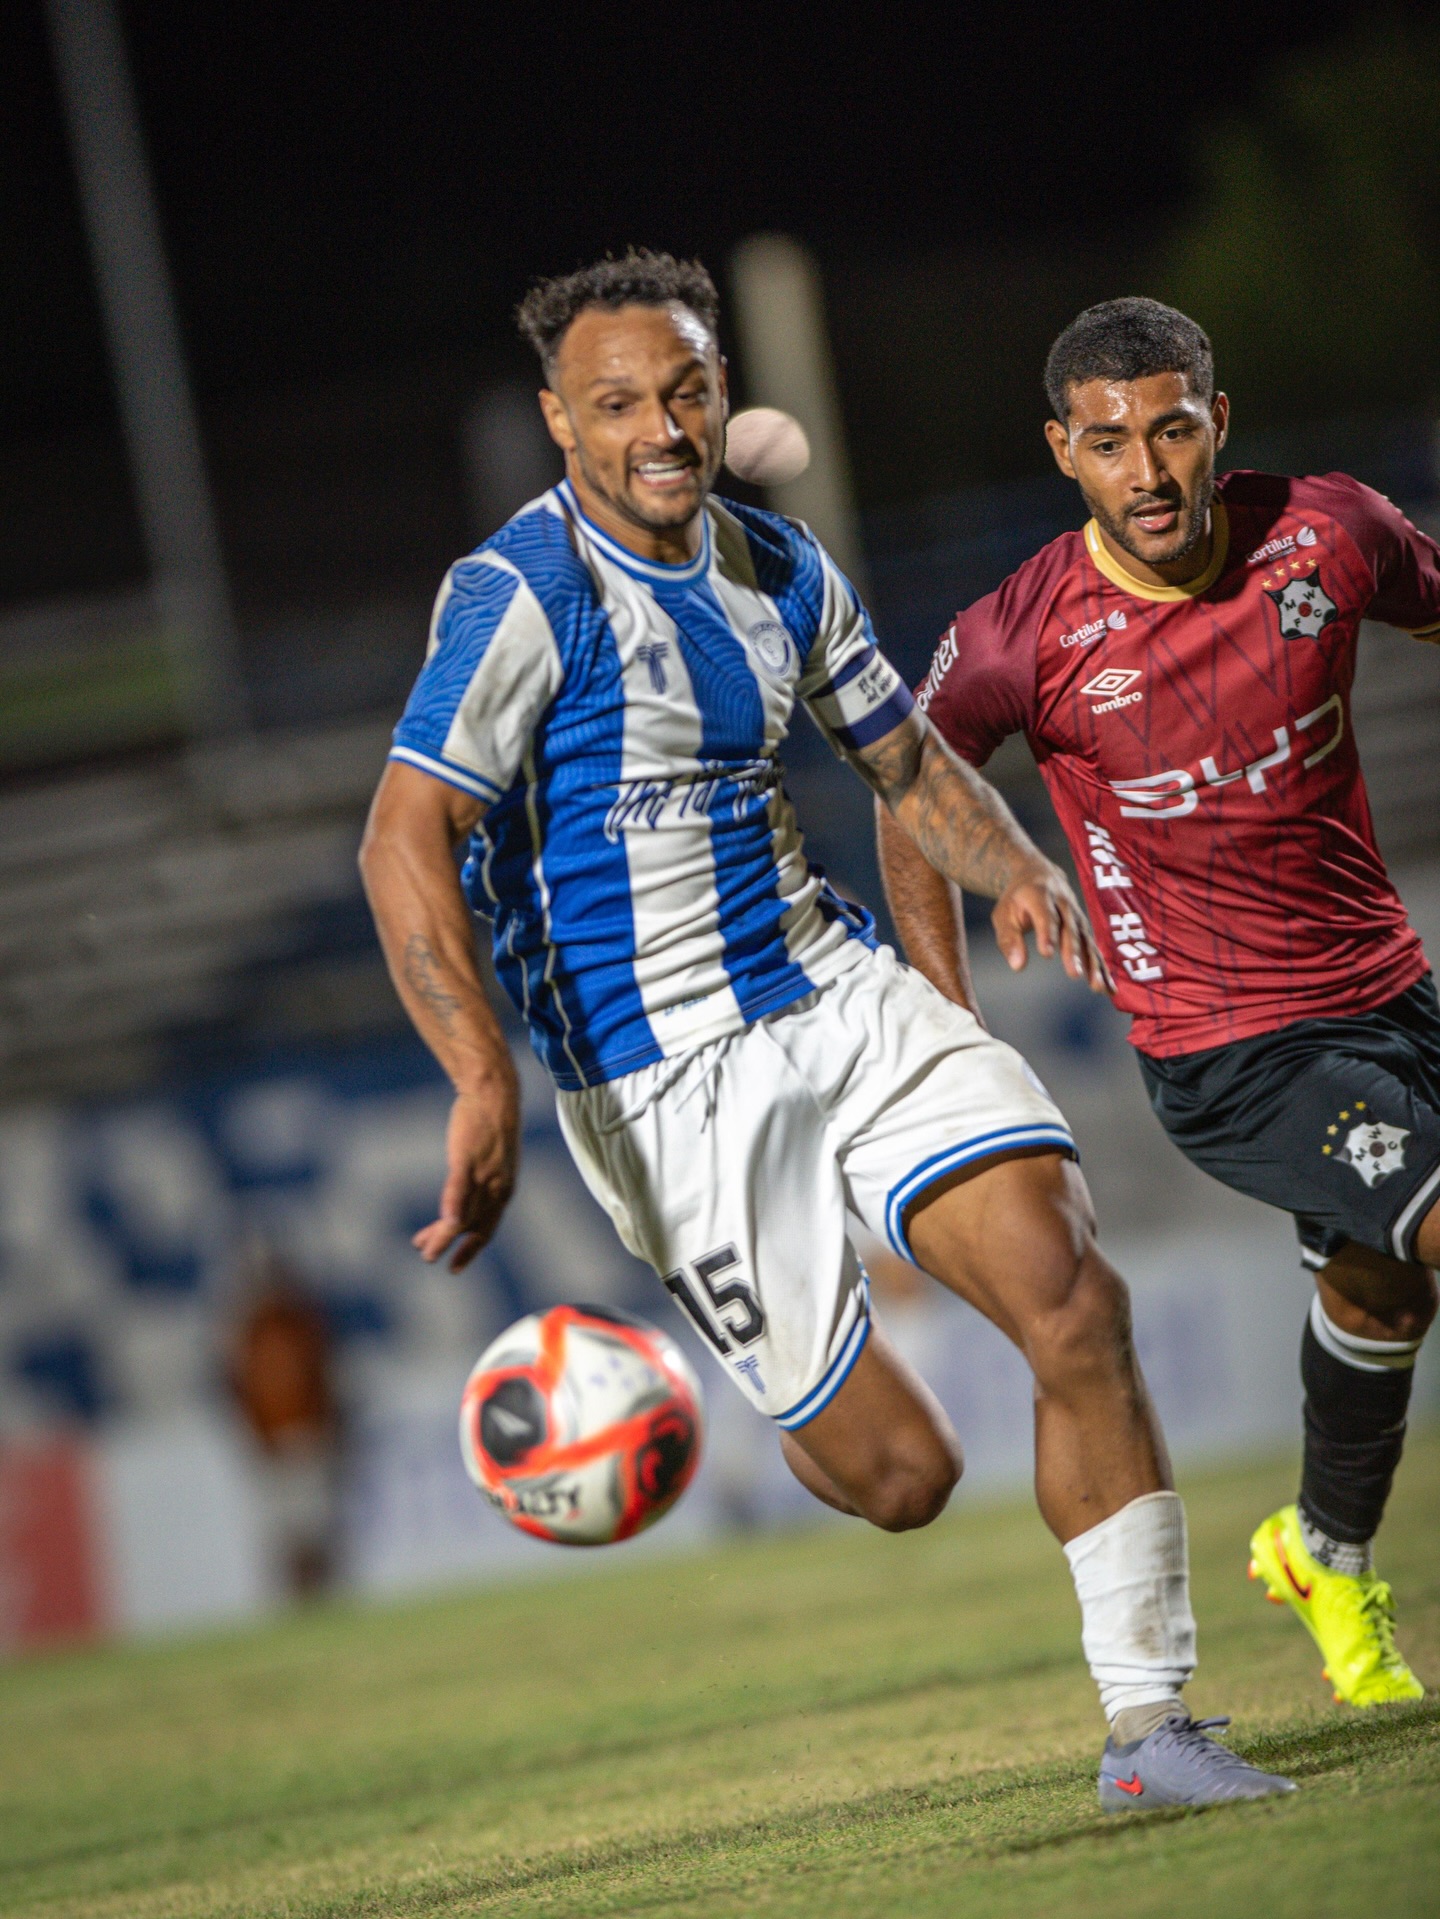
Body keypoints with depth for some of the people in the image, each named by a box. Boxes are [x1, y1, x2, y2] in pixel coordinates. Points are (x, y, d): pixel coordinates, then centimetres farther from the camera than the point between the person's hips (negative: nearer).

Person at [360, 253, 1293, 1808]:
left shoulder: (778, 568, 9)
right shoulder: (520, 596, -12)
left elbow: (906, 760, 22)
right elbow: (404, 842, -18)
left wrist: (1015, 868, -1)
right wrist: (484, 1083, -30)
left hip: (843, 995, 6)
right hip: (663, 1081, -6)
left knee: (1073, 1297, -13)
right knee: (901, 1473, -6)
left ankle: (1147, 1726, -3)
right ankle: (807, 1420, 34)